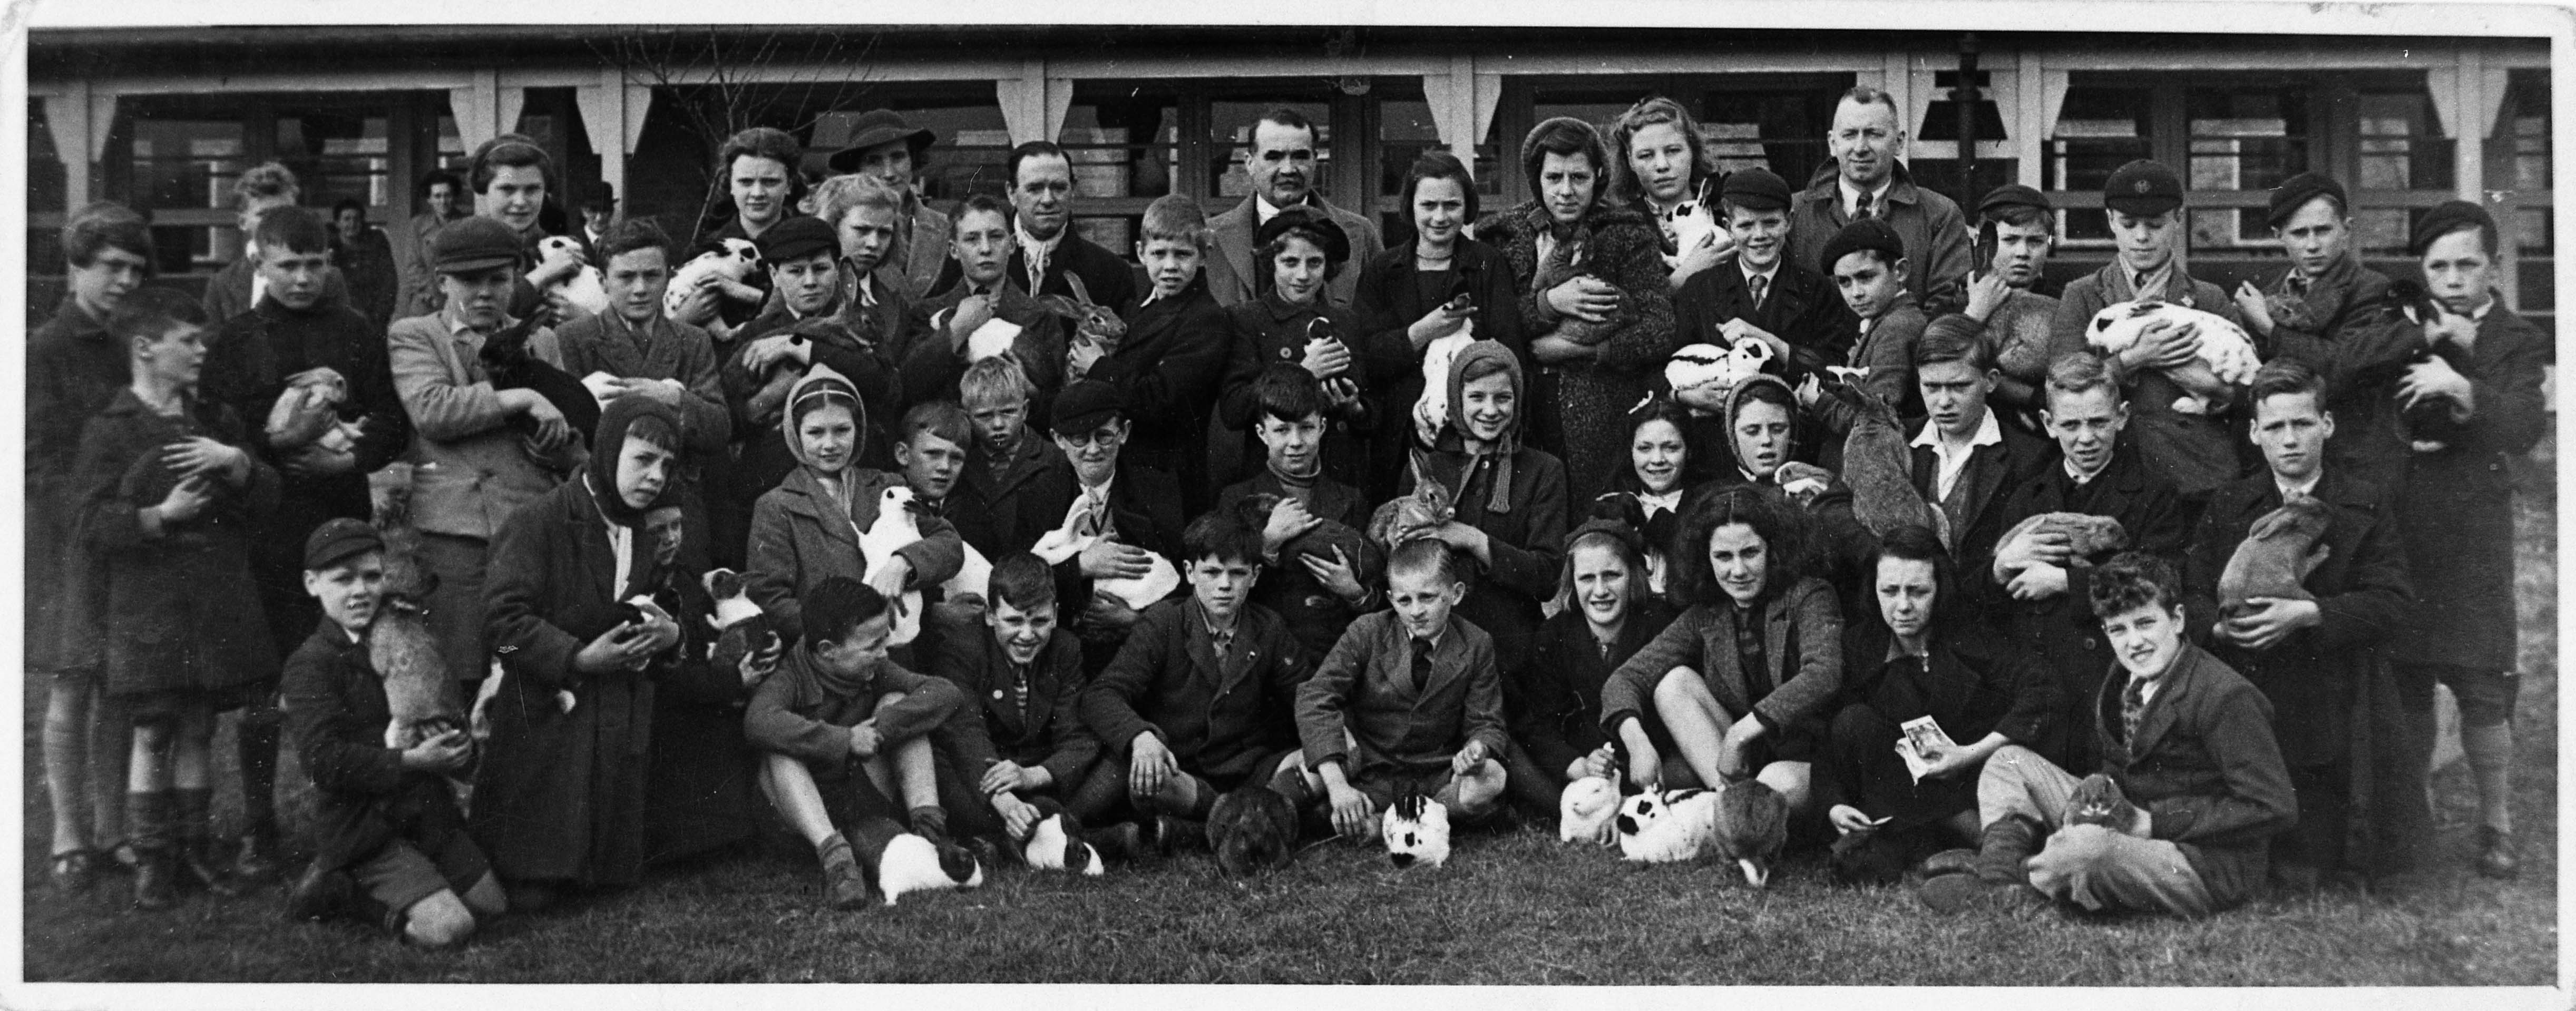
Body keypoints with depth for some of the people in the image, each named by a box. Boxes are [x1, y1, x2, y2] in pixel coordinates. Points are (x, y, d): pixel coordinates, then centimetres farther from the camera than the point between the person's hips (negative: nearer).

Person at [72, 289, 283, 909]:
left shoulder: (218, 422, 13)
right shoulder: (110, 432, -2)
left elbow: (268, 501, 10)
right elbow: (92, 523, -8)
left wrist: (238, 465, -9)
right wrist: (161, 516, -20)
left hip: (220, 602, 4)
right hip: (147, 606, -4)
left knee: (199, 729, 9)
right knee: (153, 733, 0)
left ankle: (194, 847, 18)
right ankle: (152, 858, 10)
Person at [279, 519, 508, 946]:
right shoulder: (311, 664, -9)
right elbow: (323, 758, -20)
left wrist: (459, 750, -5)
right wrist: (410, 761, -26)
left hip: (430, 813, 8)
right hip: (364, 827, -8)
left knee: (493, 904, 8)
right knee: (448, 928, -19)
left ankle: (347, 885, 17)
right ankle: (339, 891, 4)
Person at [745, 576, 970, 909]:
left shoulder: (875, 671, -1)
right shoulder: (790, 679, -15)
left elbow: (949, 694, -13)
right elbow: (759, 722, -38)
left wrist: (883, 726, -26)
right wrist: (845, 741, -37)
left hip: (871, 805, 4)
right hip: (812, 813, -3)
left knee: (895, 703, -10)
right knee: (779, 751, -29)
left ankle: (928, 827, -22)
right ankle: (835, 856, -45)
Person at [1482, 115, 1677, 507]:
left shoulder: (1629, 237, 3)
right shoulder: (1505, 236, 9)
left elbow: (1661, 333, -7)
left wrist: (1572, 349, -8)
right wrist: (1547, 303, -14)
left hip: (1609, 425, -1)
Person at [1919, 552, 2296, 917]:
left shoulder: (2225, 697, -17)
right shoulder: (2124, 683, 7)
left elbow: (2275, 808, -20)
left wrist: (2156, 822, -19)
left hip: (2214, 868, -9)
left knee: (2084, 849, -37)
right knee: (2010, 762, 4)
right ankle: (1998, 869, -18)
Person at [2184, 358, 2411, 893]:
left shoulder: (2368, 505, 3)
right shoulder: (2228, 504, 10)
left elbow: (2390, 604, -8)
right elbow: (2190, 591, 4)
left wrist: (2306, 614, -22)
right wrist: (2219, 627, -18)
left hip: (2327, 719, -2)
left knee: (2306, 877, -3)